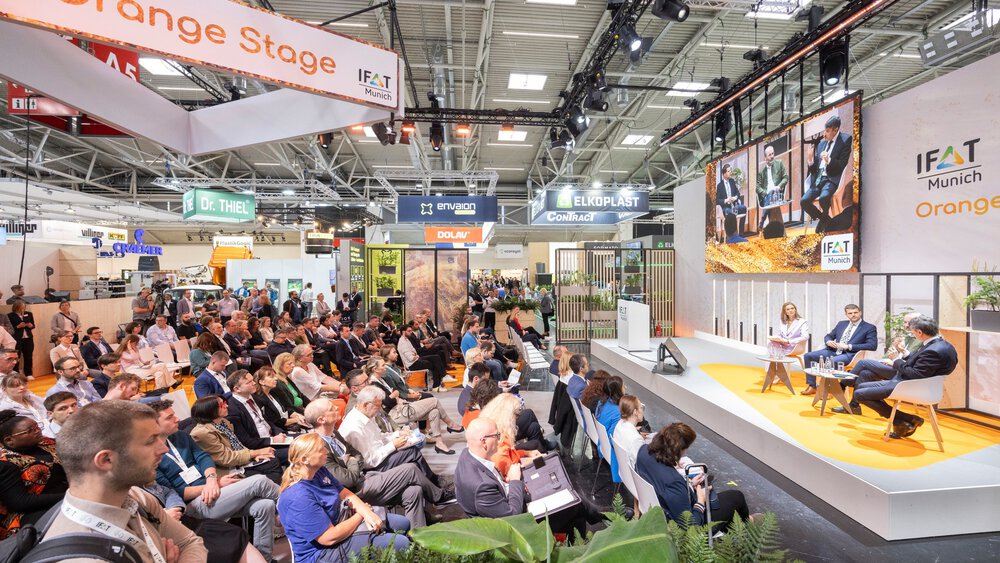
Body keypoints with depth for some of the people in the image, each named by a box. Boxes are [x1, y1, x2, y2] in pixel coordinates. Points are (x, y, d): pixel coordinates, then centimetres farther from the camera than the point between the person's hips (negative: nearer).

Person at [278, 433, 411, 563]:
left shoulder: (319, 470, -4)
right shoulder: (299, 498, -33)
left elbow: (345, 493, 6)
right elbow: (330, 538, -29)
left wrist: (366, 512, -13)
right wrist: (361, 515, -13)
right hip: (324, 550, -9)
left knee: (403, 523, 9)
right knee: (400, 543, -15)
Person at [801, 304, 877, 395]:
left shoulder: (870, 328, 3)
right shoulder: (841, 324, 19)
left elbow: (872, 345, -10)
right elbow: (828, 336, 25)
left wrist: (849, 346, -17)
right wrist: (828, 342, -2)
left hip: (850, 354, -6)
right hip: (834, 351, 6)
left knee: (831, 361, -37)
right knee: (808, 356, -11)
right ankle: (812, 386, -6)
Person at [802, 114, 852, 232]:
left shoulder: (845, 140, 1)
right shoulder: (821, 142, 16)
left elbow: (842, 165, -6)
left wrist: (829, 160, -23)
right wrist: (811, 161, -6)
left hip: (831, 179, -5)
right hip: (818, 178, 5)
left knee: (823, 198, -34)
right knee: (804, 201, -17)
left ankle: (824, 220, -1)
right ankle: (825, 219, 9)